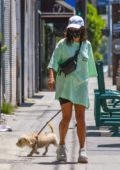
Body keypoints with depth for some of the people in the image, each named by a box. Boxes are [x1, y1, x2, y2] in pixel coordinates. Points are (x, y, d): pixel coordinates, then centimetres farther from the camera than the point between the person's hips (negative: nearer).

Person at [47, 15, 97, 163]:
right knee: (66, 117, -5)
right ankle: (61, 146, 14)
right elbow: (53, 63, -6)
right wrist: (51, 77, -21)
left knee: (80, 118, -3)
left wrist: (87, 80, 19)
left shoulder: (86, 45, 10)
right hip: (65, 85, -2)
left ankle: (82, 150, -4)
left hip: (81, 85, 2)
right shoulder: (63, 44, 1)